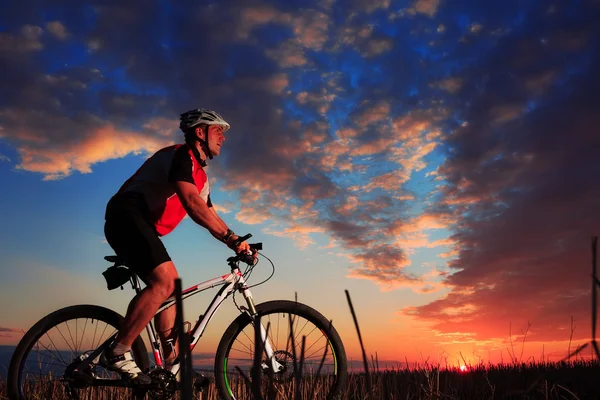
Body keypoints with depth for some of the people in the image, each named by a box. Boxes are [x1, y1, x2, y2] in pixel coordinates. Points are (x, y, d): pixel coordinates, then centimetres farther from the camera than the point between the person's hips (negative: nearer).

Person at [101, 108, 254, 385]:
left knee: (171, 289, 7)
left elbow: (211, 217, 22)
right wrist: (231, 237, -28)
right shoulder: (181, 154, -8)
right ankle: (117, 353, -19)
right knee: (164, 281, -25)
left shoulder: (200, 176, 22)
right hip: (128, 214, -10)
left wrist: (236, 245, 6)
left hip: (142, 226, 10)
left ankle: (173, 367, 7)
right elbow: (191, 202, -24)